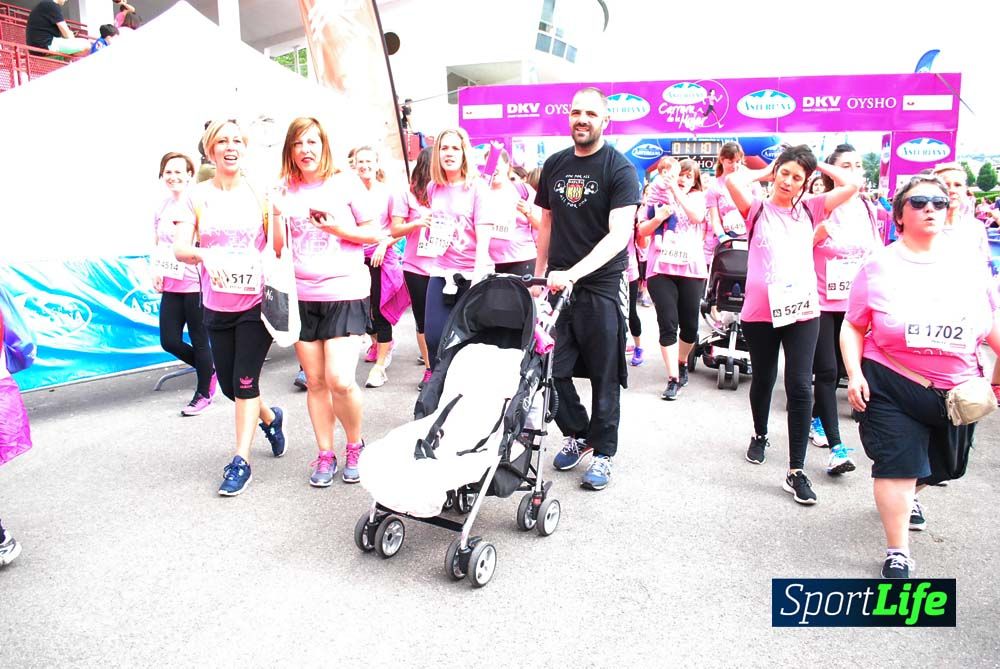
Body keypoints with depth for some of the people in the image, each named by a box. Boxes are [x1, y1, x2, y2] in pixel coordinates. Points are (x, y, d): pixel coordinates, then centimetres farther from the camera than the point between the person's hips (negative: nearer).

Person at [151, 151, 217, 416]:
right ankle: (209, 371, 31)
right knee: (169, 341, 6)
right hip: (171, 284, 6)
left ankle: (203, 393, 21)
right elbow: (156, 243, 19)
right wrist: (156, 270, 6)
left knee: (199, 340, 5)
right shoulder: (162, 206, 10)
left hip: (195, 283, -6)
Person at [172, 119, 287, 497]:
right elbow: (180, 248, -10)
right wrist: (205, 255, -28)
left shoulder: (259, 195, -1)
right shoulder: (197, 196, 0)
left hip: (256, 302, -3)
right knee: (229, 385, 12)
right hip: (217, 306, 3)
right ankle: (271, 418, 42)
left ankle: (241, 461, 10)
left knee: (245, 382, -4)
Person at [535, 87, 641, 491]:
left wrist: (574, 273, -27)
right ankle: (577, 434, 28)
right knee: (551, 370, 5)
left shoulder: (619, 168, -7)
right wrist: (539, 275, 13)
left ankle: (603, 452, 20)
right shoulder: (554, 165, 10)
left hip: (602, 286, -4)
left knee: (604, 377, 5)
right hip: (557, 283, 5)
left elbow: (620, 234, -17)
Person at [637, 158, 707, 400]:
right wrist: (659, 218, -10)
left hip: (691, 269, 1)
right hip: (661, 269, -1)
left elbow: (697, 217, -10)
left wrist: (676, 191, -14)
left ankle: (682, 362, 31)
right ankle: (673, 379, -5)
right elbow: (642, 231, 8)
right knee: (668, 324, -8)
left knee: (690, 325, 3)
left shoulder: (697, 197, 13)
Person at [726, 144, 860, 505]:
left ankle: (796, 471, 0)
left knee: (800, 387, -6)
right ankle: (760, 435, 43)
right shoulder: (757, 209, 3)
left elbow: (852, 185, 0)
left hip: (802, 310, 1)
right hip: (760, 311, -1)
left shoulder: (810, 209, 9)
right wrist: (765, 171, 3)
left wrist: (818, 165, 10)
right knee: (763, 380, 16)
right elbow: (733, 180, -14)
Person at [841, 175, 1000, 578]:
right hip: (891, 383, -4)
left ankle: (908, 496, 55)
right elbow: (853, 327, -3)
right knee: (897, 463, -9)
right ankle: (897, 553, 5)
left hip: (956, 389, 5)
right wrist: (854, 374, -13)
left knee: (942, 465, 21)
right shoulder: (879, 266, -4)